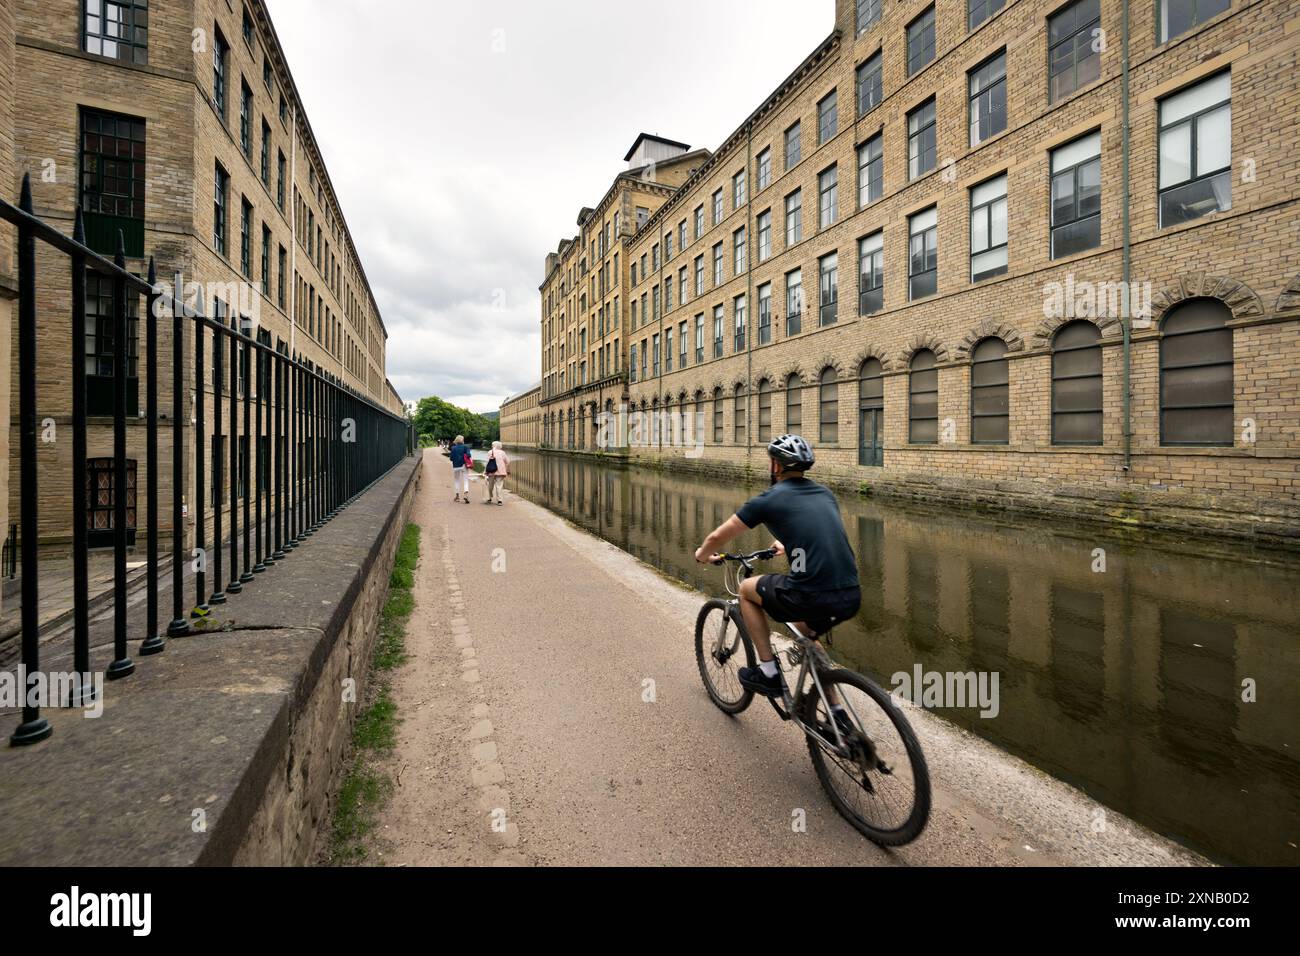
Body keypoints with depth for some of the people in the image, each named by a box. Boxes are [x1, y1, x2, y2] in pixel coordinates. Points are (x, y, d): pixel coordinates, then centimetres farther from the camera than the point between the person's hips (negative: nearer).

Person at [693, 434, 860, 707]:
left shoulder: (767, 500, 0)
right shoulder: (826, 493, 17)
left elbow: (718, 536, 8)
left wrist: (703, 555, 29)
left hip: (813, 597, -7)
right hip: (852, 597, 7)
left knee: (747, 589, 19)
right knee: (805, 633, 35)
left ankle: (768, 673, 21)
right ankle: (836, 712, 37)